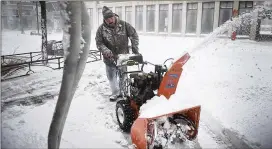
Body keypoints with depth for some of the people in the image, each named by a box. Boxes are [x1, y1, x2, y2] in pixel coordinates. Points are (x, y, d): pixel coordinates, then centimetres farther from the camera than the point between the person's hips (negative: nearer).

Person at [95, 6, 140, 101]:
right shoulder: (101, 29, -10)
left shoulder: (123, 24, -10)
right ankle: (115, 92, 27)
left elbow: (134, 35, -3)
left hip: (123, 55, 0)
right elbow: (99, 43, -9)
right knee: (111, 76, 7)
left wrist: (135, 49, -9)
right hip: (110, 57, 0)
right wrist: (106, 52, -25)